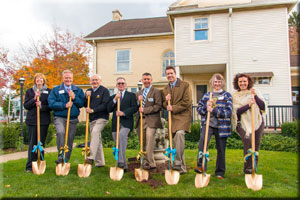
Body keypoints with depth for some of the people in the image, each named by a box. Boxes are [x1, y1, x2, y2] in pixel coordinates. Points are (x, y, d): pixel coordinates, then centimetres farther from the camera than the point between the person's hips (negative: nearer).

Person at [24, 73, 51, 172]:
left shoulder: (48, 91, 9)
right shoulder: (29, 91, 12)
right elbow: (25, 105, 3)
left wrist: (42, 106, -15)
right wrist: (34, 99, -11)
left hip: (44, 120, 0)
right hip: (32, 120, 0)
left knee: (41, 143, 3)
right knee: (32, 143, 1)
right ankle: (30, 166, 7)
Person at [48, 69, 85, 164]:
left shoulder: (78, 90, 12)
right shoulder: (56, 90, 7)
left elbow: (82, 103, 3)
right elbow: (51, 104, -5)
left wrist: (74, 98, -12)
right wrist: (64, 105, -14)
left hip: (73, 119, 2)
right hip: (59, 118, -2)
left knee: (69, 141, 4)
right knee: (61, 132, -31)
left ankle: (65, 161, 17)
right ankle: (61, 155, -20)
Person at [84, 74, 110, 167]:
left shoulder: (104, 90, -4)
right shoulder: (89, 91, 15)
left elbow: (105, 105, -13)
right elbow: (85, 105, 13)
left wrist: (93, 110, -17)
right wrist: (86, 97, -5)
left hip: (101, 117, -6)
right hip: (92, 118, 7)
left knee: (95, 132, -28)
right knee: (97, 139, 9)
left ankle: (91, 158, -32)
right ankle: (99, 162, 16)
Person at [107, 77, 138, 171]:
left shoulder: (131, 95, 10)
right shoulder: (112, 97, 20)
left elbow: (134, 108, -3)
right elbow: (109, 109, 5)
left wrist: (124, 113, -15)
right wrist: (115, 99, -7)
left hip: (126, 122, -4)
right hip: (115, 123, 4)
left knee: (121, 135, -32)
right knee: (118, 145, 5)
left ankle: (121, 161, -28)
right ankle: (124, 166, 17)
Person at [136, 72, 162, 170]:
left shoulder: (156, 92, 1)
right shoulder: (139, 93, 20)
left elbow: (158, 106, -9)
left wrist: (145, 110, -14)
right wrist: (138, 101, -4)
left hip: (151, 120, -5)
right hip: (140, 120, 6)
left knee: (149, 140, -14)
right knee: (143, 143, 9)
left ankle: (150, 163, -7)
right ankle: (145, 162, 18)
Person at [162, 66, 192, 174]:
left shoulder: (185, 85, -2)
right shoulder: (165, 89, 17)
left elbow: (186, 102, -10)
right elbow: (164, 105, 20)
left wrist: (173, 108, -13)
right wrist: (166, 100, -3)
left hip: (183, 116, -6)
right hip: (172, 117, 6)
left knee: (179, 133, -30)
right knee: (175, 140, 5)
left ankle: (178, 162, -25)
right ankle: (182, 167, 14)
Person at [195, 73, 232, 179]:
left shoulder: (227, 95, 4)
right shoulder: (206, 95, 14)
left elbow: (228, 112, -7)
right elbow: (199, 108, 11)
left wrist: (213, 110, -18)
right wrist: (206, 107, -10)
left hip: (221, 126, -1)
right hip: (207, 123, 1)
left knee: (221, 149, 7)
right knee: (203, 141, -26)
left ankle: (220, 173, 22)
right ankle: (201, 166, -23)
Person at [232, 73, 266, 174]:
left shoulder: (255, 92, 9)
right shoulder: (235, 96, 3)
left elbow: (263, 106, 2)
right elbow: (236, 111, -8)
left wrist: (255, 96, -11)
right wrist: (248, 105, -21)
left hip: (257, 122, 3)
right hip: (243, 123, -3)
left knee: (256, 144, 4)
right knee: (248, 141, -23)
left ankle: (253, 168, 19)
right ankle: (247, 168, -12)